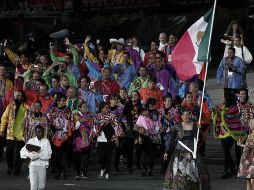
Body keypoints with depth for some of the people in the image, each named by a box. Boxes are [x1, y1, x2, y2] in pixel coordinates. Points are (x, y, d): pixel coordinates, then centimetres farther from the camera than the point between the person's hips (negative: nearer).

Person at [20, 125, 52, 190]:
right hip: (33, 164, 0)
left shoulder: (46, 141, 1)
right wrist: (30, 154, -17)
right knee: (33, 185, -10)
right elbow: (22, 151, 0)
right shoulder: (31, 141, 5)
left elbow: (48, 155, -8)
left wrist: (38, 155, -16)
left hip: (42, 165, 0)